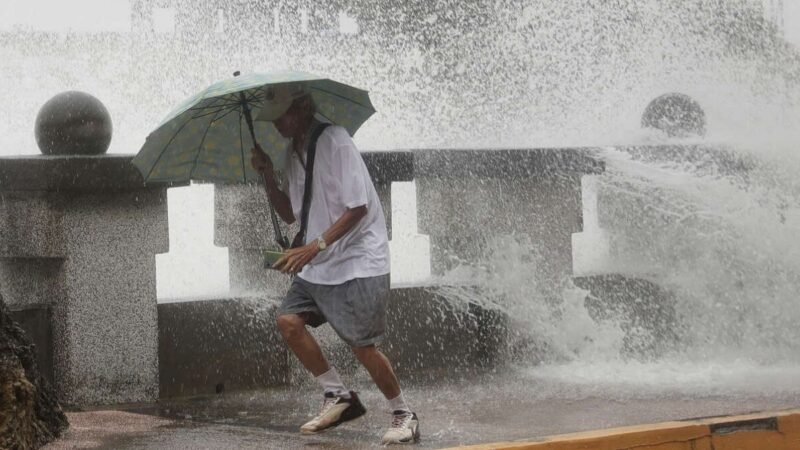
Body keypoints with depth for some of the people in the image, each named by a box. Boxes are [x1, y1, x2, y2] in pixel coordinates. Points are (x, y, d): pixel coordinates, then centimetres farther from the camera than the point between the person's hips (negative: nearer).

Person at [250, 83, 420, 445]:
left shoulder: (334, 141, -16)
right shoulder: (293, 152, 10)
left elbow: (357, 208, -21)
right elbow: (290, 214, 16)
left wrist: (315, 246, -27)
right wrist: (268, 178, 0)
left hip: (358, 261, -8)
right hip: (318, 265, 8)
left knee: (362, 345, -10)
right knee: (289, 320, -5)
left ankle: (403, 415, 9)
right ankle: (338, 396, 8)